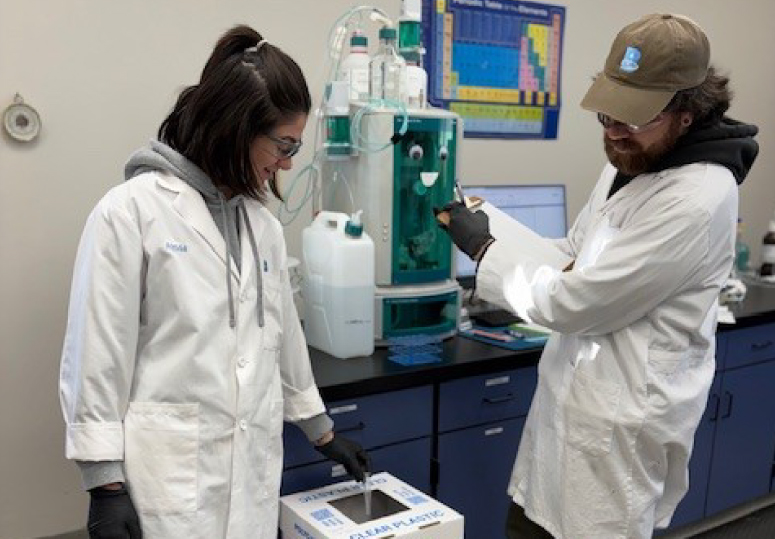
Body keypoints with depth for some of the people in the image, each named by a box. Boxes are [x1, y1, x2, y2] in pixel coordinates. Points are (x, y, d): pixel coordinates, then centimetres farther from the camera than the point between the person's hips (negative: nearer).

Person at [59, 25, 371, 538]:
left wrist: (324, 433, 24)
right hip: (169, 476, -5)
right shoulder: (131, 210, -9)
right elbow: (97, 356, -10)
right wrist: (106, 485, -10)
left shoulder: (264, 224, 8)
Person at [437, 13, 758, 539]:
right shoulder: (631, 164, 5)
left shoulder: (696, 199, -25)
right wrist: (492, 230, 0)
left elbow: (577, 302, -25)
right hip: (576, 394, 9)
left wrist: (486, 249, -14)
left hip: (623, 418, -8)